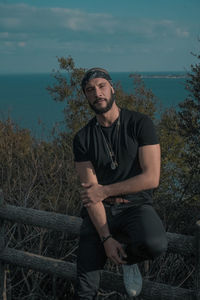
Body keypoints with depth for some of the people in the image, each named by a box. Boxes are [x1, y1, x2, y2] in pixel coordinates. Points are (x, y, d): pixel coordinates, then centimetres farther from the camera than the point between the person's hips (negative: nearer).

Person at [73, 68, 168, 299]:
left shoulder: (140, 124, -5)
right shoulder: (83, 138, 1)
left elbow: (151, 178, -12)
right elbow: (90, 192, -6)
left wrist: (105, 191, -13)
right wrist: (106, 237, -18)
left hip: (136, 205, -1)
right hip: (100, 211, 2)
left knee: (154, 244, -34)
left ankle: (128, 259, 0)